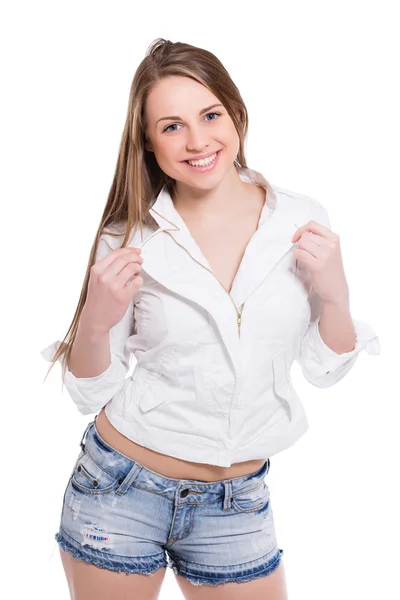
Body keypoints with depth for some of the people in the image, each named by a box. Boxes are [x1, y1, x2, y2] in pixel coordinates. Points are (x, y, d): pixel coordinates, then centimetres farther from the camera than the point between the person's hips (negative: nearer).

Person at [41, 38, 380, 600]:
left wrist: (335, 295, -15)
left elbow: (324, 370, 2)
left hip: (237, 505, 2)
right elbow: (91, 393, -4)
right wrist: (96, 323, -22)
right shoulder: (129, 239, -10)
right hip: (120, 490, -1)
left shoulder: (302, 220, -6)